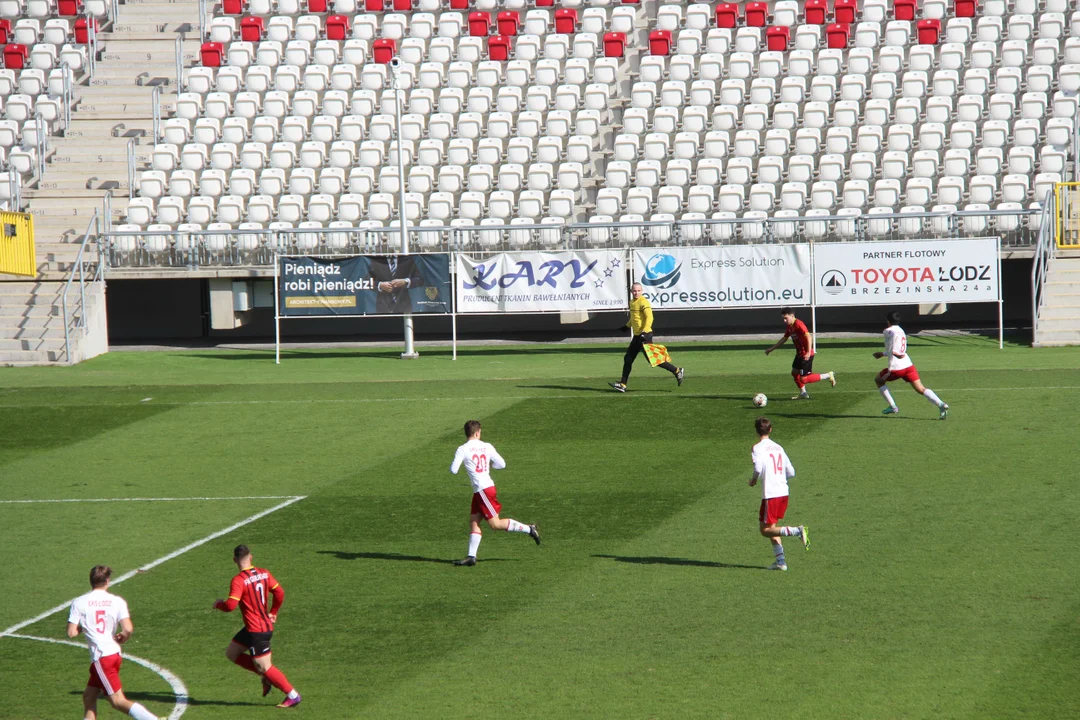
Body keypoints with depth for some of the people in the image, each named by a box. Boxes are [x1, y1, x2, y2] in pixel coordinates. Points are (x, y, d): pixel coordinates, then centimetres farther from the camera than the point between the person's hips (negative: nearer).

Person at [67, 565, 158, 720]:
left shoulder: (79, 602, -4)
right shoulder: (117, 601, 1)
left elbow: (71, 633, -7)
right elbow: (128, 629, -11)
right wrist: (122, 638, 12)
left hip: (101, 658, -6)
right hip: (115, 654, 6)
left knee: (118, 701, -8)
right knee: (89, 696, 17)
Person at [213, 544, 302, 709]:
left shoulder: (239, 580, -19)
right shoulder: (264, 574, 3)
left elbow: (231, 605, -25)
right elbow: (280, 593, 7)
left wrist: (218, 604, -3)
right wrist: (273, 612, 22)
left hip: (256, 630, -9)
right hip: (266, 624, 9)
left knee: (265, 668, 0)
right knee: (231, 653, 18)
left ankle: (292, 695, 4)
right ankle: (265, 676, 16)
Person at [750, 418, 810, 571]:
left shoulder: (758, 448, -6)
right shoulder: (778, 448, 13)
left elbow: (758, 468, -22)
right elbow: (791, 473, 12)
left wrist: (753, 479, -2)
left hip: (770, 494, -7)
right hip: (783, 492, 7)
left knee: (765, 529, -2)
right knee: (771, 528, 17)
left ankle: (798, 531, -20)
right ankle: (780, 561, 10)